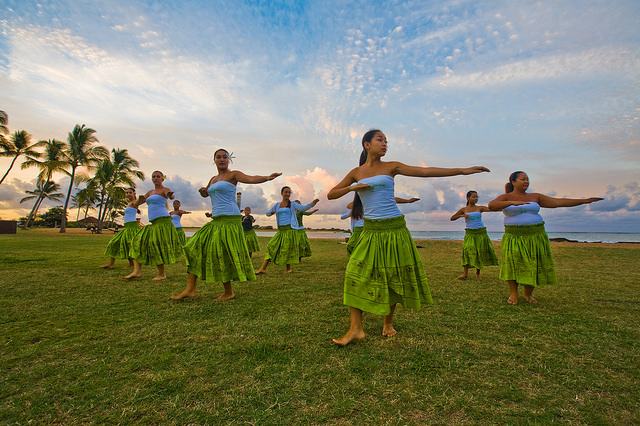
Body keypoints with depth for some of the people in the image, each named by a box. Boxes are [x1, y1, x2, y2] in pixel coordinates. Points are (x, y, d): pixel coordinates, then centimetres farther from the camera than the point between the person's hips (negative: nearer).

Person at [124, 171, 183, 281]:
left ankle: (162, 274, 1)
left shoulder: (164, 189, -2)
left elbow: (171, 196, -25)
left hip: (162, 221, -9)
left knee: (157, 247, -9)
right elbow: (138, 203, 22)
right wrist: (140, 198, -2)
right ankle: (137, 271, -1)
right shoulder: (151, 192, 22)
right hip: (153, 222, 9)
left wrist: (170, 195, -50)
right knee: (138, 242, 1)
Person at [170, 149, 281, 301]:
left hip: (229, 220, -8)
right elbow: (205, 194, 37)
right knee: (195, 249, 6)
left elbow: (251, 179, -19)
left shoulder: (233, 174, -1)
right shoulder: (213, 179, 21)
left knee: (223, 255, -9)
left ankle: (229, 292, 7)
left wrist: (268, 177, -38)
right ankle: (190, 289, 12)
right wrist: (202, 190, 12)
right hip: (215, 221, 8)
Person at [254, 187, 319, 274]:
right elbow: (267, 213, 23)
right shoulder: (277, 205, 17)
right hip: (281, 230, 4)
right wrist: (272, 212, -2)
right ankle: (263, 268, 1)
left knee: (288, 249, -2)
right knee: (272, 247, -1)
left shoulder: (292, 204, 4)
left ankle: (288, 268, 19)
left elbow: (303, 208, -12)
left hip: (290, 229, -4)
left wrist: (313, 203, -30)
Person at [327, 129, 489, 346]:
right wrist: (352, 187, -8)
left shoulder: (391, 167, 6)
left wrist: (463, 170, -3)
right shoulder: (356, 173, 9)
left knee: (394, 277, 5)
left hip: (394, 229, 0)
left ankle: (388, 323, 26)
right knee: (356, 275, -9)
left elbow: (426, 171, 1)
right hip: (371, 230, 1)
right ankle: (356, 328, 1)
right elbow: (331, 194, 9)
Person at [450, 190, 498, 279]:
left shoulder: (480, 208, 4)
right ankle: (465, 273, -7)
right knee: (468, 251, -12)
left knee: (482, 251, 3)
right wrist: (461, 215, -10)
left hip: (481, 232, 1)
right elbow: (452, 218, 6)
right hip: (470, 233, -1)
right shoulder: (464, 209, 4)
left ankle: (478, 272, 22)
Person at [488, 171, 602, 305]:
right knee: (513, 262, -15)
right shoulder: (505, 198, -2)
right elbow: (491, 205, -21)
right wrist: (512, 202, -32)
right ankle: (513, 293, 2)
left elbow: (559, 202, 9)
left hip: (536, 236, 4)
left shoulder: (535, 197, 10)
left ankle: (528, 294, 20)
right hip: (514, 237, -3)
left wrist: (586, 200, 4)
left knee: (534, 266, 1)